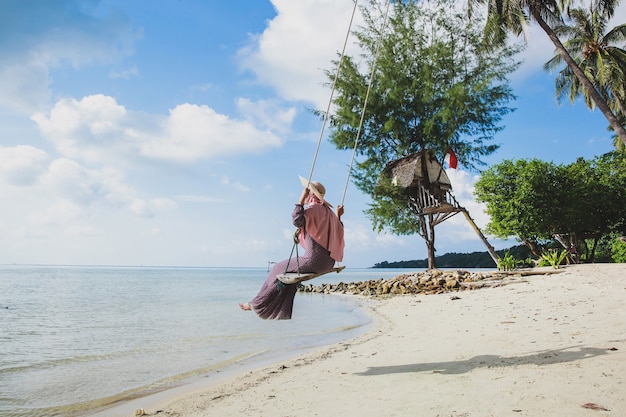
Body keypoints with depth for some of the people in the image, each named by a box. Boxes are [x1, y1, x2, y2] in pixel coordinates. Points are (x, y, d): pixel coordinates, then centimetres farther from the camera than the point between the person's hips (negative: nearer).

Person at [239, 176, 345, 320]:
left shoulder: (313, 209, -10)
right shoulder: (328, 211, 16)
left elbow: (297, 221, -27)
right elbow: (339, 234, 21)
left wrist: (301, 199, -19)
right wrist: (338, 216, 26)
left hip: (314, 261, -9)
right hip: (328, 263, 9)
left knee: (279, 269, 7)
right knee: (289, 271, 24)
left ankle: (257, 305, 17)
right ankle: (283, 311, 23)